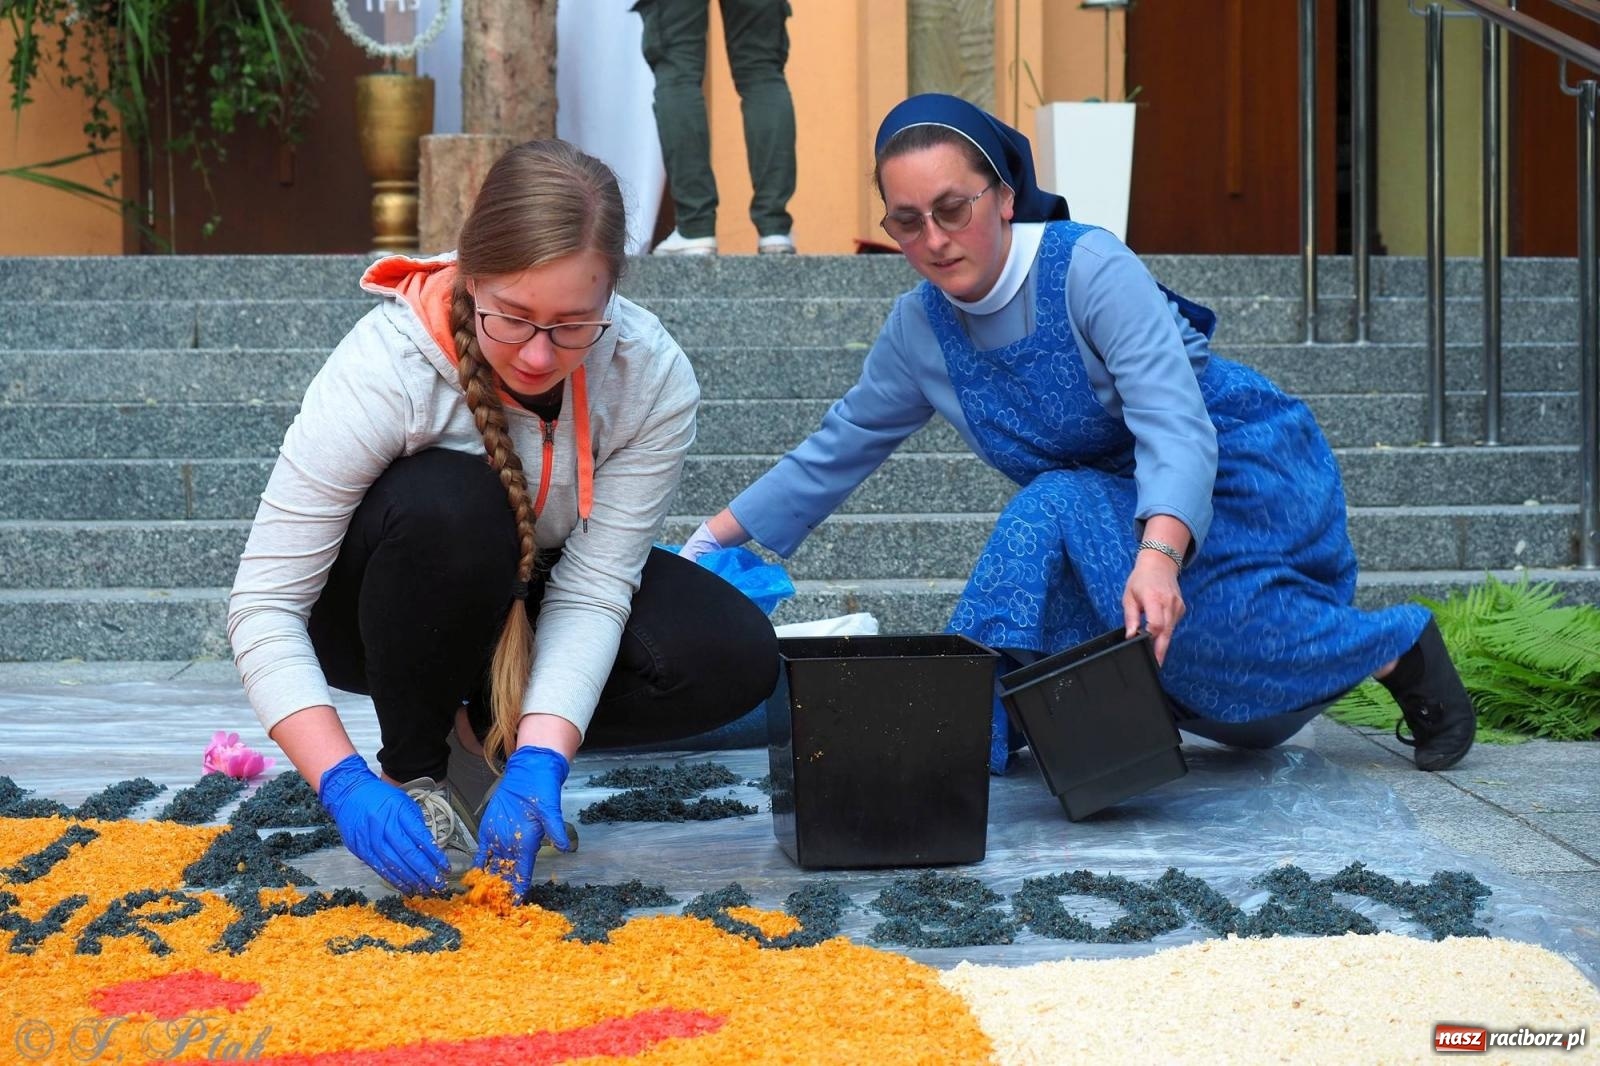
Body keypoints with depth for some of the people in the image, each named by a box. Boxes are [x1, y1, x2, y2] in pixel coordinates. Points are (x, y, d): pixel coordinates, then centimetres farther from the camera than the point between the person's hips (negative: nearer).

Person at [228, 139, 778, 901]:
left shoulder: (653, 377, -24)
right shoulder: (383, 368, -33)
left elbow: (593, 587, -25)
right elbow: (263, 603, -32)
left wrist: (537, 765, -39)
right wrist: (346, 785, -43)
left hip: (528, 596, 3)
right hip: (377, 609, -3)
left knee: (733, 658, -23)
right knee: (450, 503, -38)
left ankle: (486, 732, 0)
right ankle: (414, 767, -13)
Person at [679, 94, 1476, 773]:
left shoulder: (1090, 268, -22)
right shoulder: (918, 331, -4)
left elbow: (1174, 427, -32)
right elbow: (833, 454, 8)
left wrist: (1157, 557, -49)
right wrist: (710, 541, 6)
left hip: (1246, 476, -4)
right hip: (1118, 509, 4)